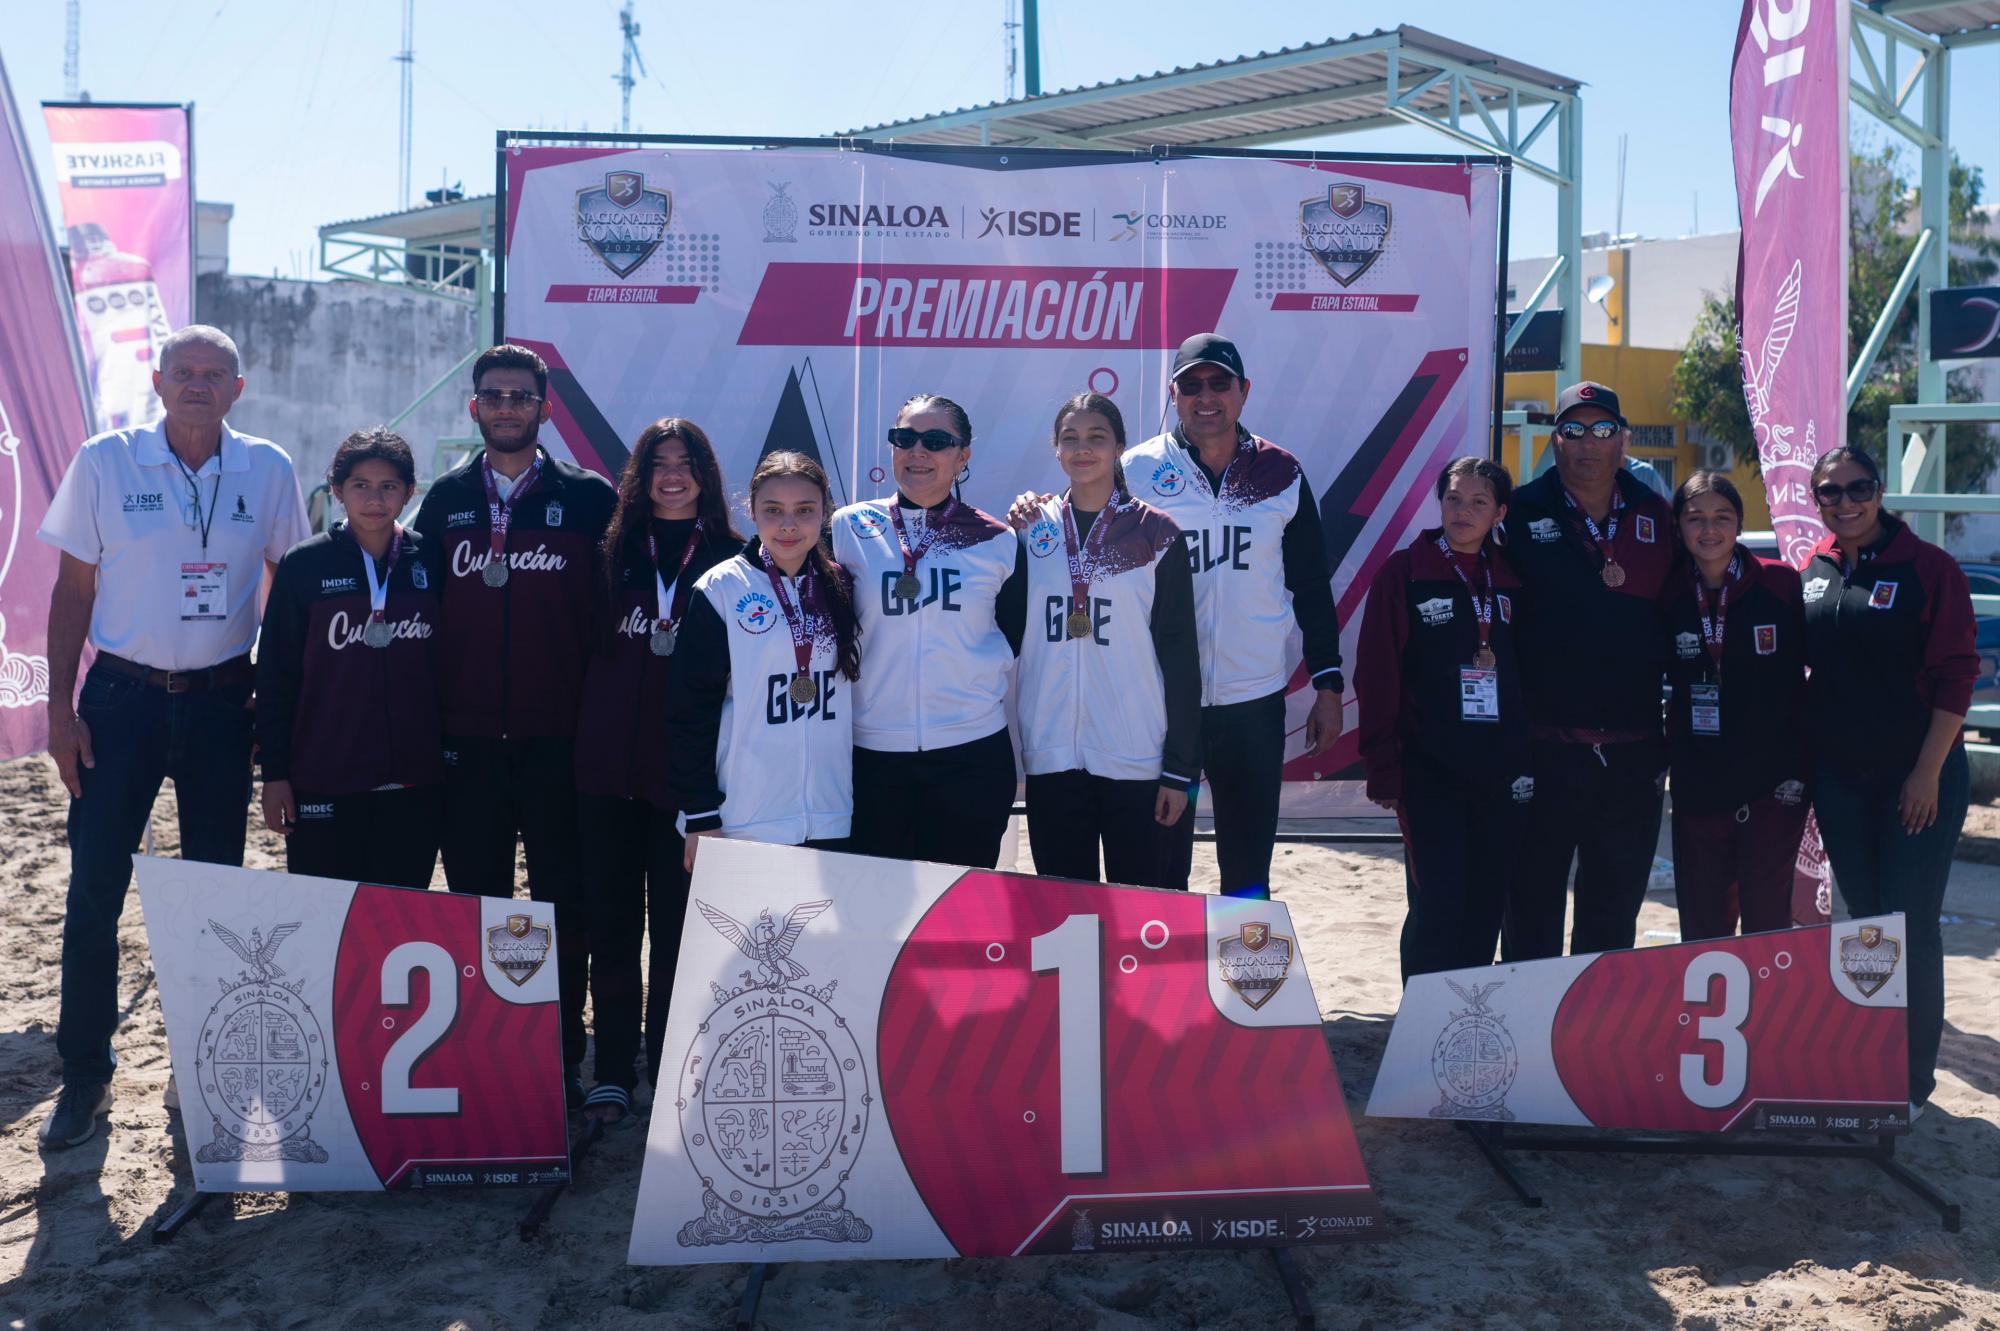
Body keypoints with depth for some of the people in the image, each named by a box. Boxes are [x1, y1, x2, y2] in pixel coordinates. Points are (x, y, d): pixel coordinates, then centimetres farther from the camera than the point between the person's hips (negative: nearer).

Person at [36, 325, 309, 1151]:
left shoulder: (268, 471, 0)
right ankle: (85, 1073, 13)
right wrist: (60, 706, -4)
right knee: (94, 888, 0)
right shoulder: (105, 462, -3)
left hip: (221, 702, 1)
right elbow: (73, 589, 0)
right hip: (122, 697, -1)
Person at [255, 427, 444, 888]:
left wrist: (452, 755, 9)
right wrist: (274, 772, -1)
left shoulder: (430, 563, 4)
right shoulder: (305, 564, -1)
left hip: (413, 785, 2)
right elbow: (275, 674, 2)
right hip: (322, 786, -1)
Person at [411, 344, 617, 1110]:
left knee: (561, 900, 4)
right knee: (475, 899, 10)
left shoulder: (588, 499, 1)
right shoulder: (446, 500, 9)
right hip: (468, 738, 3)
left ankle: (562, 1054, 14)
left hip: (559, 738, -2)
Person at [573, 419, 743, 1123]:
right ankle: (613, 1073, 14)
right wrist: (583, 739, 2)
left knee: (677, 925, 3)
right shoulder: (614, 551, 8)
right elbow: (585, 646, 11)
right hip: (609, 765, 2)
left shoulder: (731, 559, 2)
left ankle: (668, 1071, 15)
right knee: (612, 920, 5)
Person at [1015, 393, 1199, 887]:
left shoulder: (1154, 534, 0)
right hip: (1051, 757, 2)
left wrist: (1180, 768, -4)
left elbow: (1180, 654, -1)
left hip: (1137, 759, -2)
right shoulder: (1031, 531, 8)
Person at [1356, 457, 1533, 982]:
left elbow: (1530, 672, 15)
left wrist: (1530, 758, 8)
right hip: (1431, 773, -4)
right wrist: (1383, 771, -9)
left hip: (1504, 773, 4)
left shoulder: (1512, 579, 11)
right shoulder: (1404, 572, -2)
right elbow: (1376, 678, -5)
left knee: (1486, 909, 9)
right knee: (1437, 908, -7)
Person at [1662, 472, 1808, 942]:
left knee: (1767, 921, 3)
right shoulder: (1669, 595, 4)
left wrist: (1800, 765, -3)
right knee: (1701, 925, 9)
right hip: (1697, 789, 3)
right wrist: (1658, 761, 6)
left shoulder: (1782, 584, -4)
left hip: (1773, 785, -3)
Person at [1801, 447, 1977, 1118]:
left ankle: (1913, 1078, 12)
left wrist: (1928, 772, -13)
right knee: (1864, 919, 12)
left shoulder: (1928, 567, -8)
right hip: (1837, 778, 4)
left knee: (1911, 928, -1)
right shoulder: (1812, 572, 6)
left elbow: (1956, 674, -10)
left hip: (1915, 777, -4)